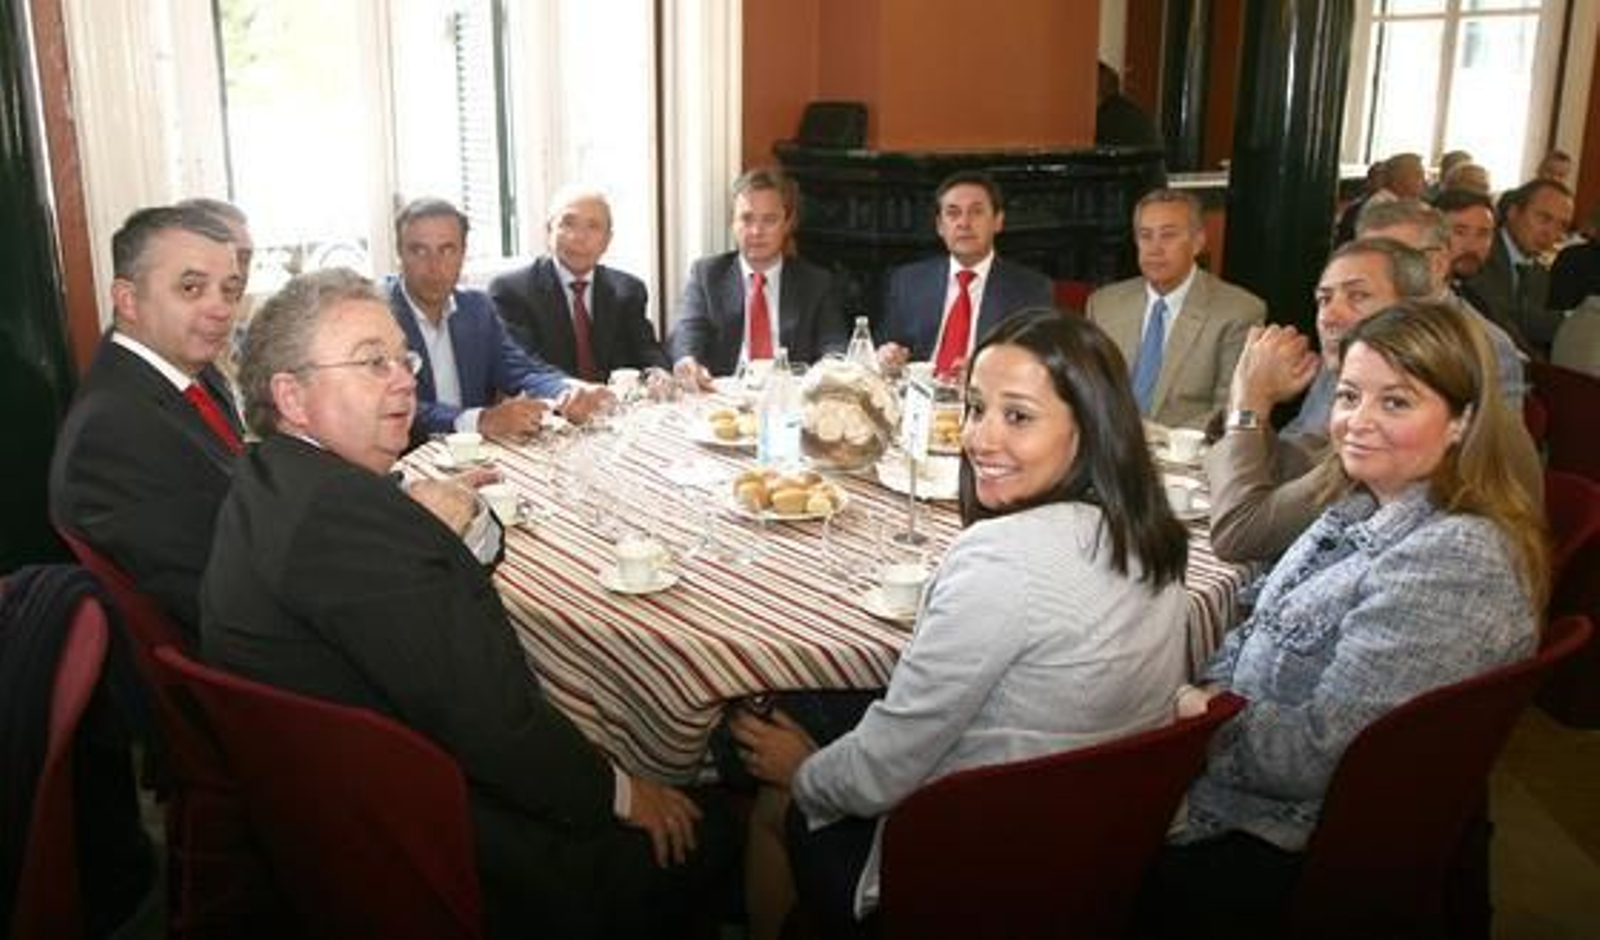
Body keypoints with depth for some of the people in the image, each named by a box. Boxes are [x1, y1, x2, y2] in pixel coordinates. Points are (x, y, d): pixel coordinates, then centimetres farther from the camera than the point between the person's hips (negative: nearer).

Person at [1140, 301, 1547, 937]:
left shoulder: (1456, 559, -24)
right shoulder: (1367, 507, 4)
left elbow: (1322, 751, -26)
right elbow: (1263, 627, 12)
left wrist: (1203, 717, -13)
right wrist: (1212, 691, -7)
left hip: (1294, 850, -8)